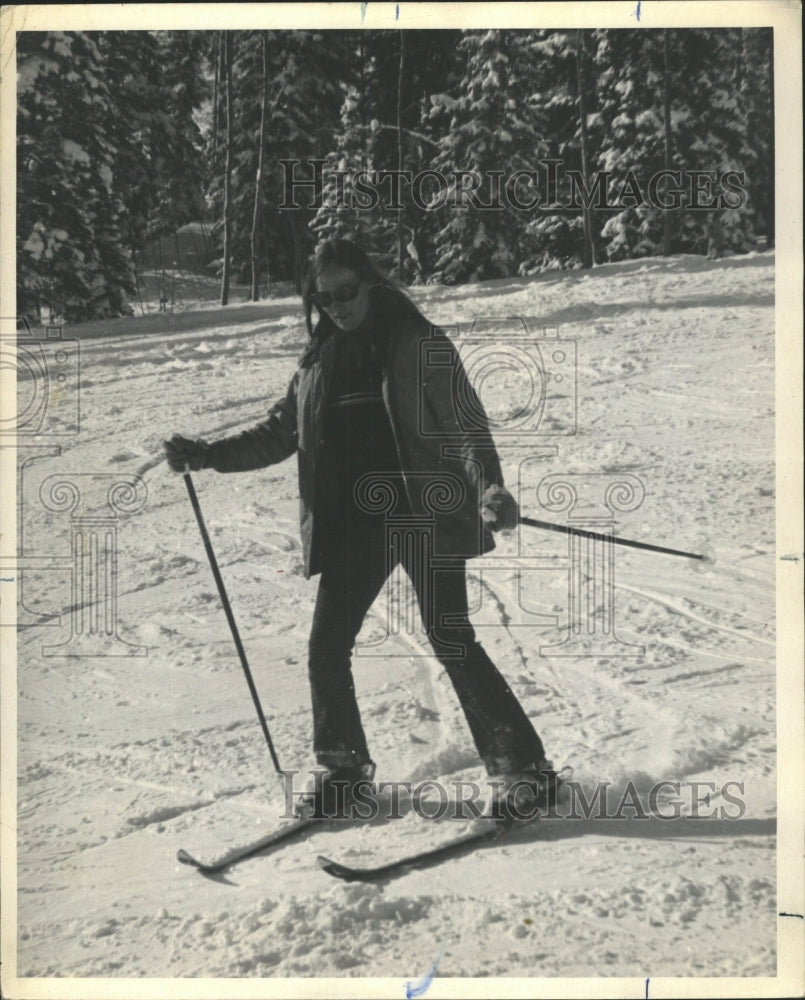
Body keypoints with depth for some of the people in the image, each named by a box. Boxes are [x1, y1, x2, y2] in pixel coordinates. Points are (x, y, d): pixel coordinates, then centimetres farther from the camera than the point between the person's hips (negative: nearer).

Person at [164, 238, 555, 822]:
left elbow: (466, 422, -10)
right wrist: (207, 456, 10)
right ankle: (343, 763, 26)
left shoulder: (418, 345, -3)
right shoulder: (319, 362, 13)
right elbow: (279, 433, 20)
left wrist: (489, 487, -27)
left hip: (425, 515, -5)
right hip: (354, 526, 5)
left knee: (452, 642, -9)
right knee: (327, 647, 4)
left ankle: (524, 768, 3)